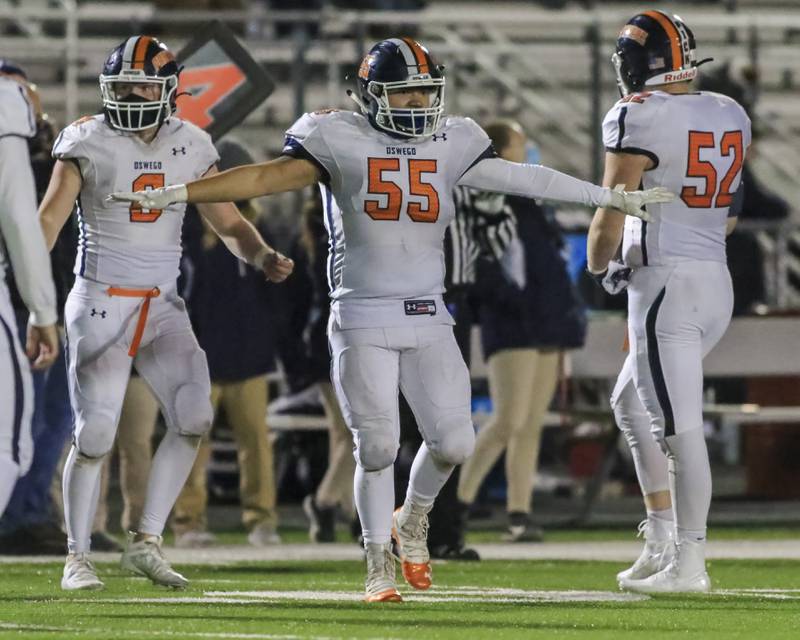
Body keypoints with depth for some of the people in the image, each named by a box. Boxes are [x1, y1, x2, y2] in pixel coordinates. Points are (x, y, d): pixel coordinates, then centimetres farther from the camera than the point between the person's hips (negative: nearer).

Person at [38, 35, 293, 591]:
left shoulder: (190, 147, 4)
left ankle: (146, 542, -1)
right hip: (101, 304, -4)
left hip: (163, 306, 4)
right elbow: (49, 218, -14)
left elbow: (228, 222, 9)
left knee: (193, 416, -11)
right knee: (95, 436, -5)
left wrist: (263, 255, -11)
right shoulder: (89, 143, -7)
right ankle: (78, 559, 9)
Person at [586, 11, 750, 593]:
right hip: (716, 279, 9)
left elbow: (611, 218, -11)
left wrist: (600, 267, 9)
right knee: (631, 404, 23)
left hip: (666, 284, -9)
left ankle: (687, 565, -4)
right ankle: (662, 544, 22)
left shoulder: (638, 119, -13)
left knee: (679, 430, -6)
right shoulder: (731, 117, 10)